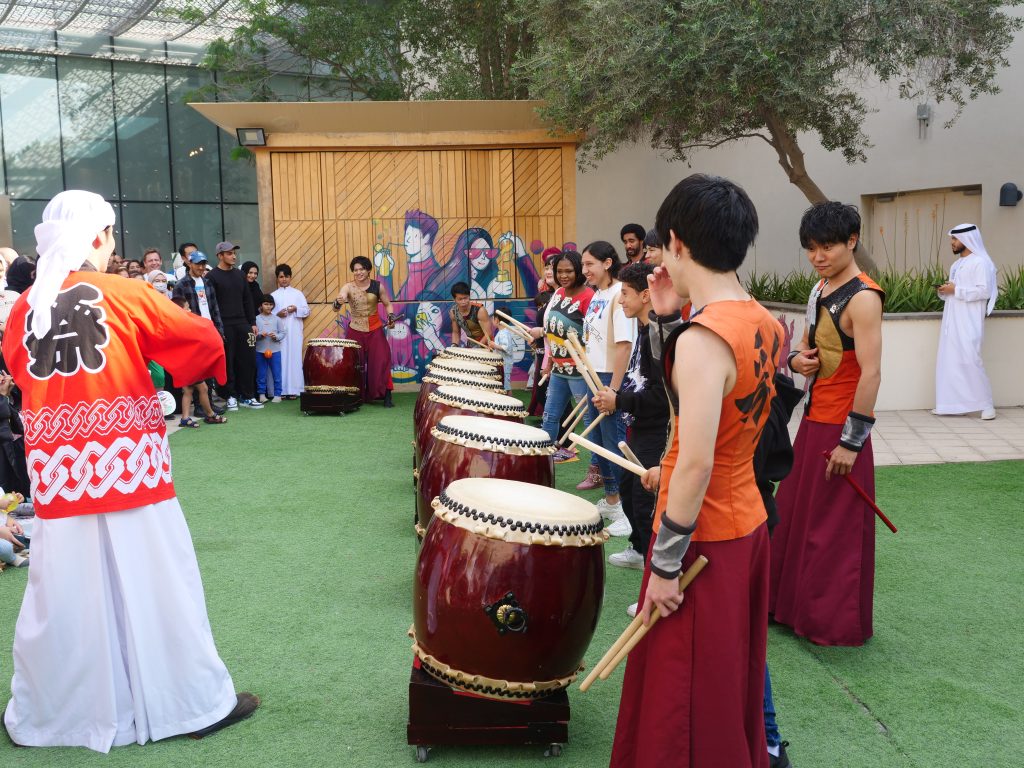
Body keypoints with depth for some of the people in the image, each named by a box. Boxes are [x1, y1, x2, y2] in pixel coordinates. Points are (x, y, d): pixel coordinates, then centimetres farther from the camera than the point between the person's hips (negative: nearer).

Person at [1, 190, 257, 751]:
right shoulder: (126, 295, -6)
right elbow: (204, 340, -4)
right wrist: (167, 375, 13)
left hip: (56, 472, 4)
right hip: (126, 466, -3)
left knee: (66, 594, 13)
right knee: (151, 586, 5)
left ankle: (47, 712, 26)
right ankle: (191, 703, 18)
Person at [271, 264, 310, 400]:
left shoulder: (298, 293, 11)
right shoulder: (273, 295, 10)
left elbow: (307, 311, 7)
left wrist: (296, 309, -9)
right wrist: (277, 314, -13)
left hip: (295, 332, 0)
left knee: (294, 358, -4)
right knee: (281, 359, -4)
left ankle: (293, 389, -2)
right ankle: (281, 390, -2)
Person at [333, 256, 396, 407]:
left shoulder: (377, 286, -3)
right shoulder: (348, 287, -9)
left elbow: (387, 304, 11)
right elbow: (336, 307, -25)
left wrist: (391, 317, -9)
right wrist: (338, 302, -49)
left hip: (375, 330, 0)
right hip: (355, 331, 0)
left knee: (381, 362, -6)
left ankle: (387, 396, -2)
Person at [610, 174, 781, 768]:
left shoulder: (700, 339, -24)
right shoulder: (768, 325, 2)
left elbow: (697, 467, -26)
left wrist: (665, 565, -18)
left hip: (704, 538, -9)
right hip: (748, 524, 9)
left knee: (687, 704, 7)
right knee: (732, 683, 24)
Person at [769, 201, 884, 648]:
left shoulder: (862, 298, -18)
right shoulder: (821, 289, 9)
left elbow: (871, 373, -22)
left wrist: (852, 441, -22)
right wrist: (796, 359, -3)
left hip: (841, 427, -9)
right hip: (813, 419, 9)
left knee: (834, 528, 2)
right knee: (794, 516, 17)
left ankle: (836, 623, 17)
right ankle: (792, 604, 32)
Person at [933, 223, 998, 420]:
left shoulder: (980, 262, -9)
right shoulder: (957, 264, 18)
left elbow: (984, 291, -18)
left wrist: (955, 290, -17)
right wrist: (944, 291, 4)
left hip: (968, 323, -9)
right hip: (951, 322, 9)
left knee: (970, 361, -11)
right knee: (948, 361, 5)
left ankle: (987, 405, -1)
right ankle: (951, 404, 10)